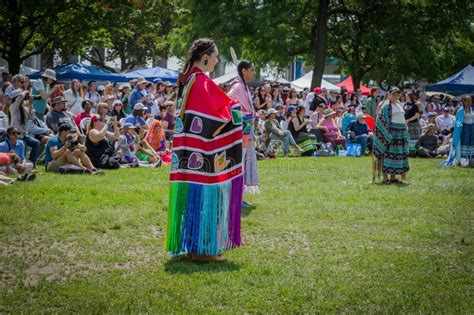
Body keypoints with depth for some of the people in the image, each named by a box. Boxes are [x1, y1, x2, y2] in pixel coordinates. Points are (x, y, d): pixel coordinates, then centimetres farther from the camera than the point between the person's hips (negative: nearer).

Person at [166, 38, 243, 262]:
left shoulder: (187, 80, 12)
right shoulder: (203, 83, -16)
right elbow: (220, 114, -17)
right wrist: (235, 106, 0)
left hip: (189, 151, 9)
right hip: (204, 151, -9)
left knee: (193, 196, 14)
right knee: (205, 196, -3)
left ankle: (191, 245, 20)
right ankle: (202, 248, 1)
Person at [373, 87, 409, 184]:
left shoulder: (398, 105, 18)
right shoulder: (386, 105, -6)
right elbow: (381, 119, -10)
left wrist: (405, 132, 22)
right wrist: (386, 134, -15)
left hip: (401, 133, 8)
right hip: (390, 132, -8)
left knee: (397, 154, 8)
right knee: (388, 153, -8)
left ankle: (393, 176, 13)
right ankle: (385, 177, -7)